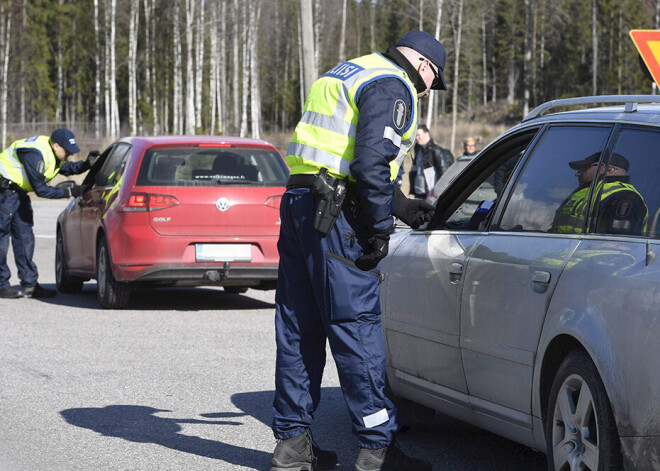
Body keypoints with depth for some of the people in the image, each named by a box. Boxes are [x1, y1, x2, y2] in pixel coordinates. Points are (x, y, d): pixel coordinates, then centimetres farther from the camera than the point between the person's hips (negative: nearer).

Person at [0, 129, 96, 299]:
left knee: (25, 236, 7)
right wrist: (70, 192, -22)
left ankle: (29, 285, 8)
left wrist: (85, 164, 1)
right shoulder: (36, 154, -28)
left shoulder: (53, 153, 0)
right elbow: (40, 190, -26)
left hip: (18, 191, 10)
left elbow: (66, 168, 19)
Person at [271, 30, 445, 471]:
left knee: (298, 329, 11)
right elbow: (372, 161, -19)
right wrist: (380, 230, -13)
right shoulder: (392, 87, -7)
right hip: (335, 218, -10)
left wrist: (402, 205, 28)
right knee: (357, 327, -7)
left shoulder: (348, 74, 25)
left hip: (298, 202, 10)